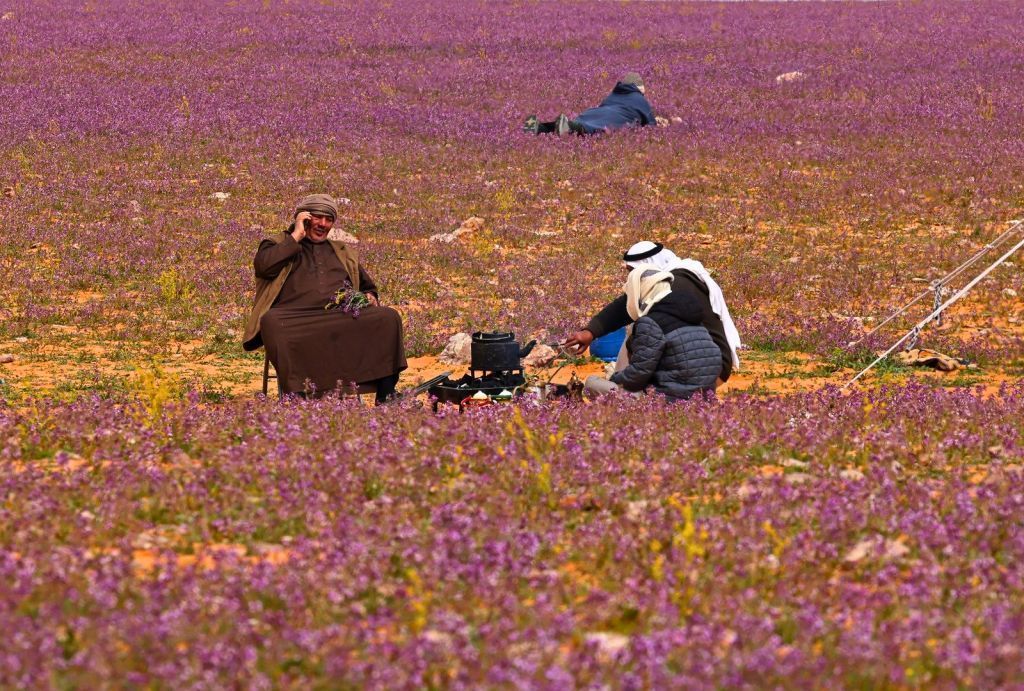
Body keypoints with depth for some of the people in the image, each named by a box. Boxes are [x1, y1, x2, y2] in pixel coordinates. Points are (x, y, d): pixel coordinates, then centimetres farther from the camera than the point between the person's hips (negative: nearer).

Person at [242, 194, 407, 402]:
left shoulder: (345, 253, 33)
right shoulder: (279, 244, 21)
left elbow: (369, 289, 36)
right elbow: (263, 265, -2)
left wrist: (370, 298, 11)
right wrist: (296, 236, 5)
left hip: (343, 317, 4)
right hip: (295, 318, -3)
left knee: (388, 318, -24)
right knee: (273, 323, -40)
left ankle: (386, 402, -30)